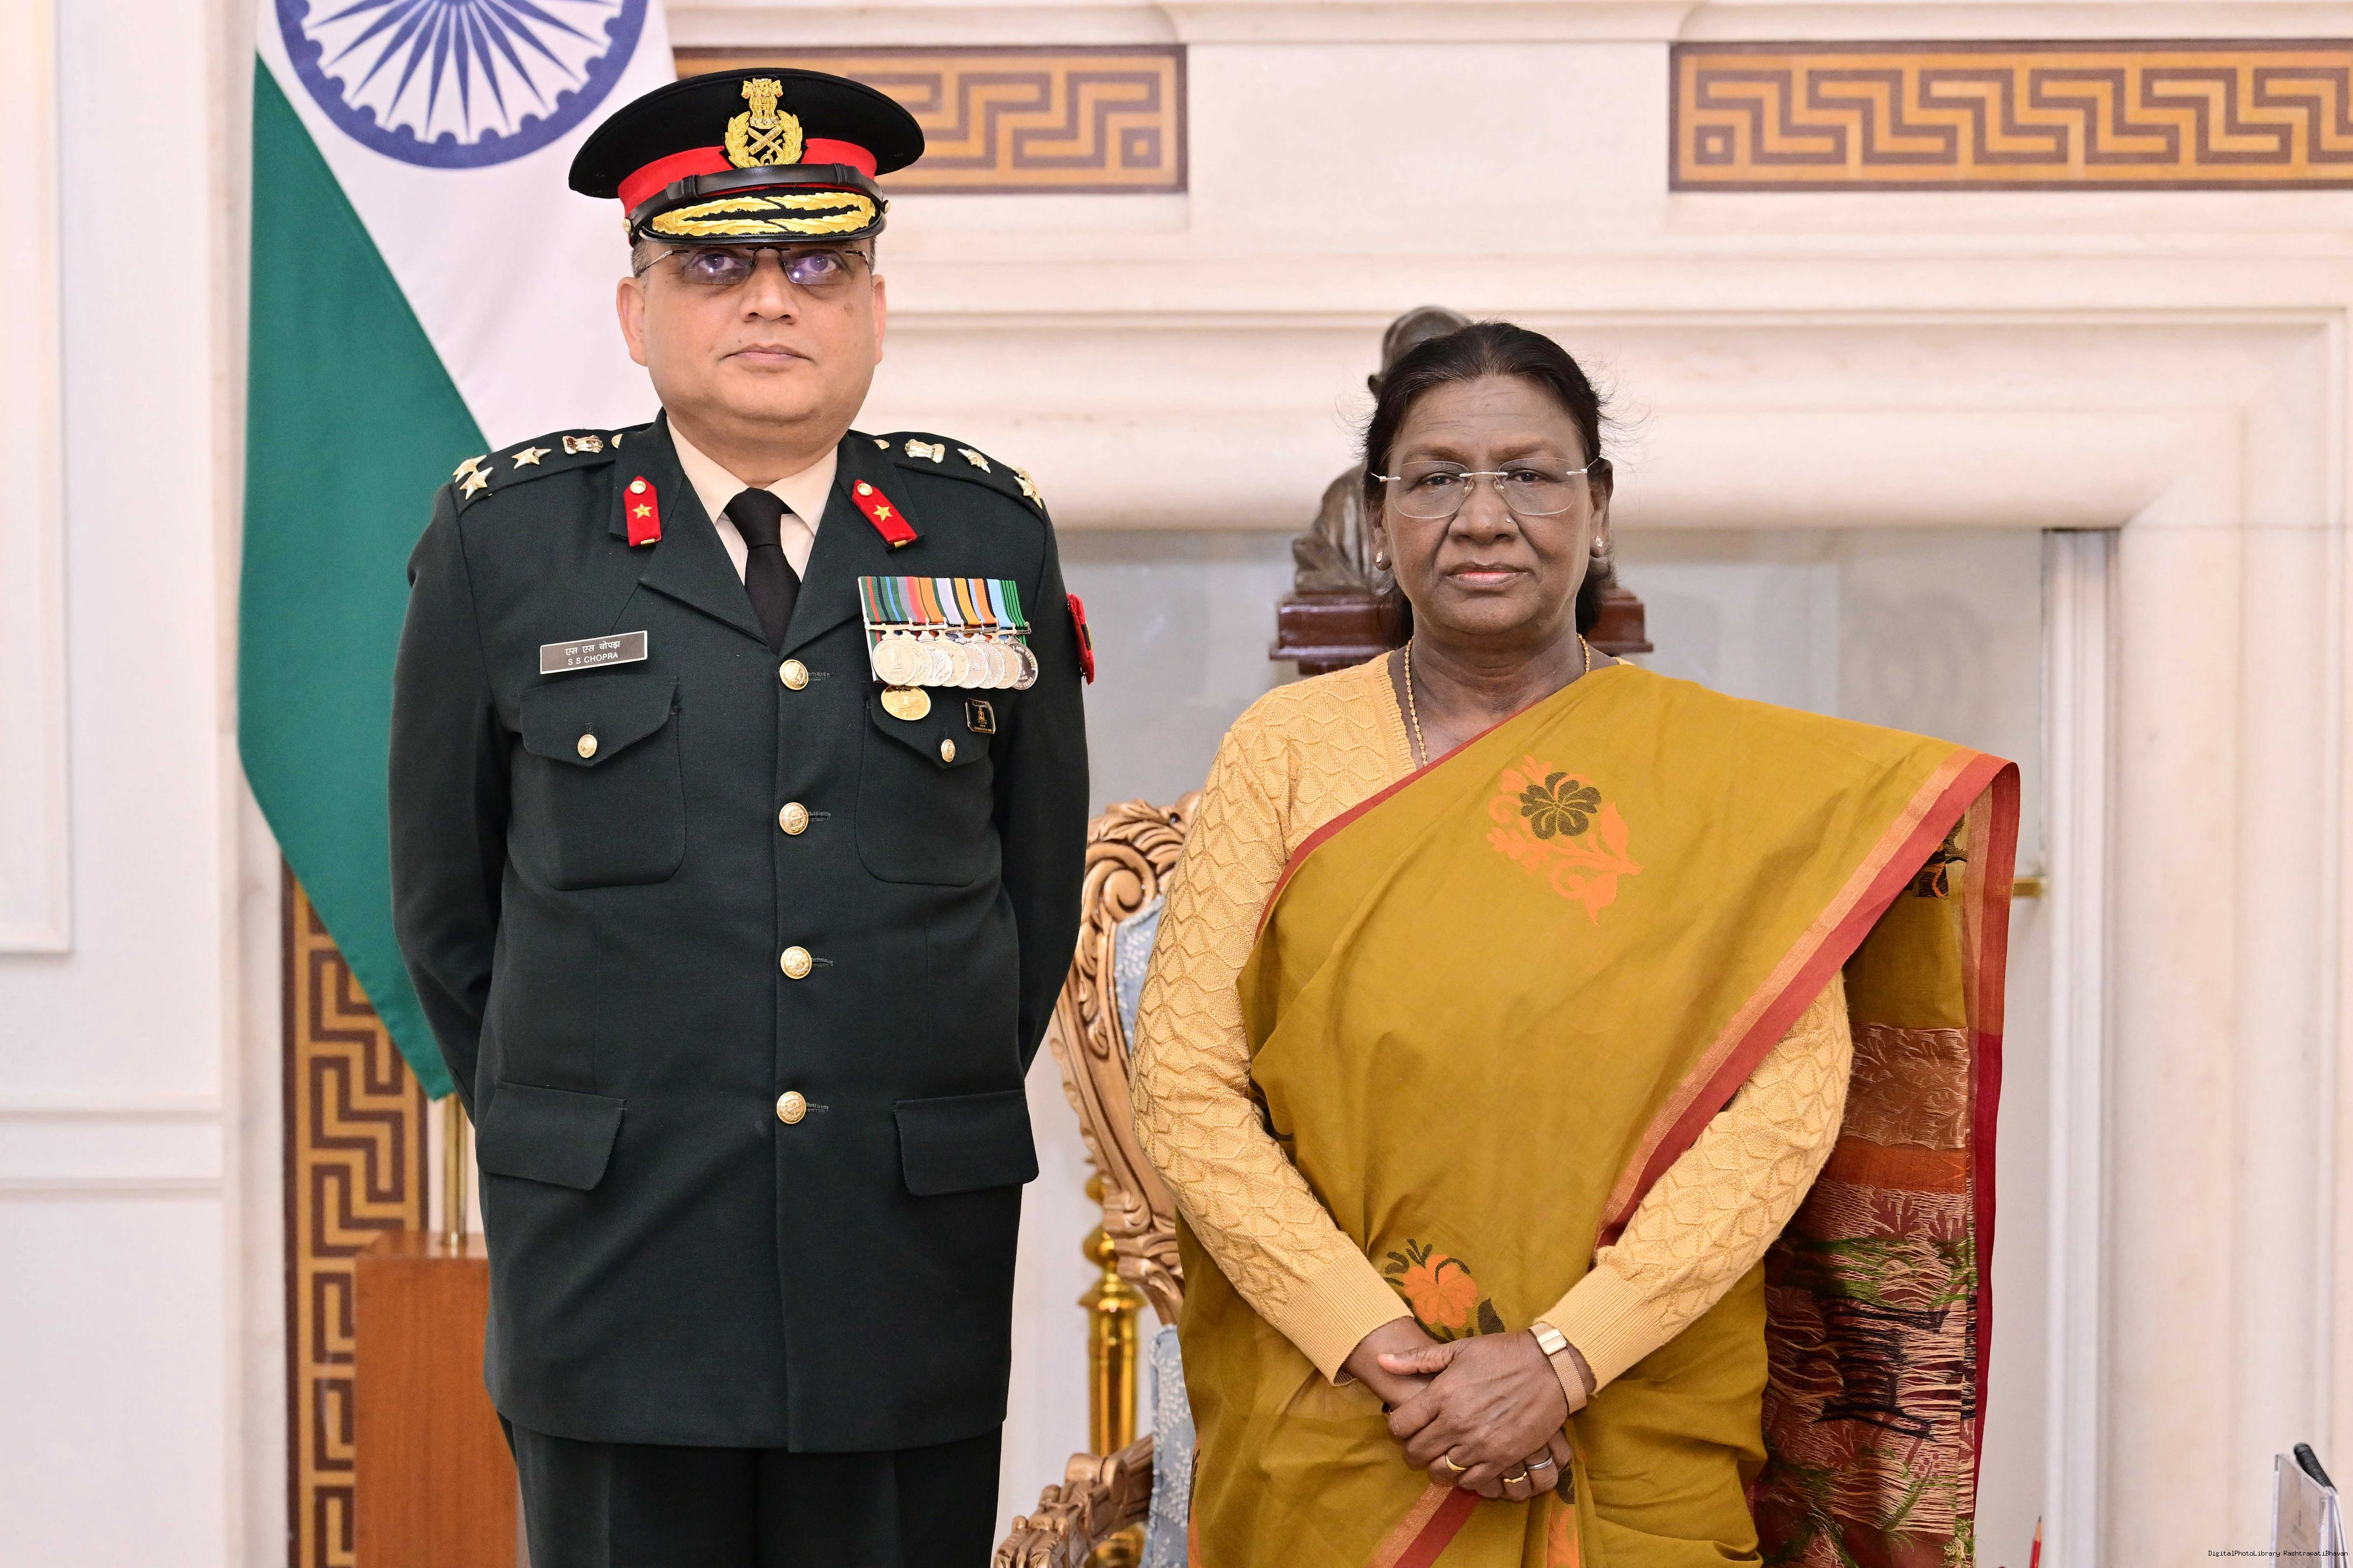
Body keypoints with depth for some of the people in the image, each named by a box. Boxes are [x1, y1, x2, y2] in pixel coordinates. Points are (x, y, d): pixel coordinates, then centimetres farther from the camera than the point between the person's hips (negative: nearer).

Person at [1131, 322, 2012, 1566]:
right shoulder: (1287, 749, 0)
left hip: (1646, 1451, 0)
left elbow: (1790, 1098, -9)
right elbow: (1187, 1087, -5)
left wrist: (1564, 1357, -17)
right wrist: (1383, 1353, -15)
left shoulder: (1729, 772, -2)